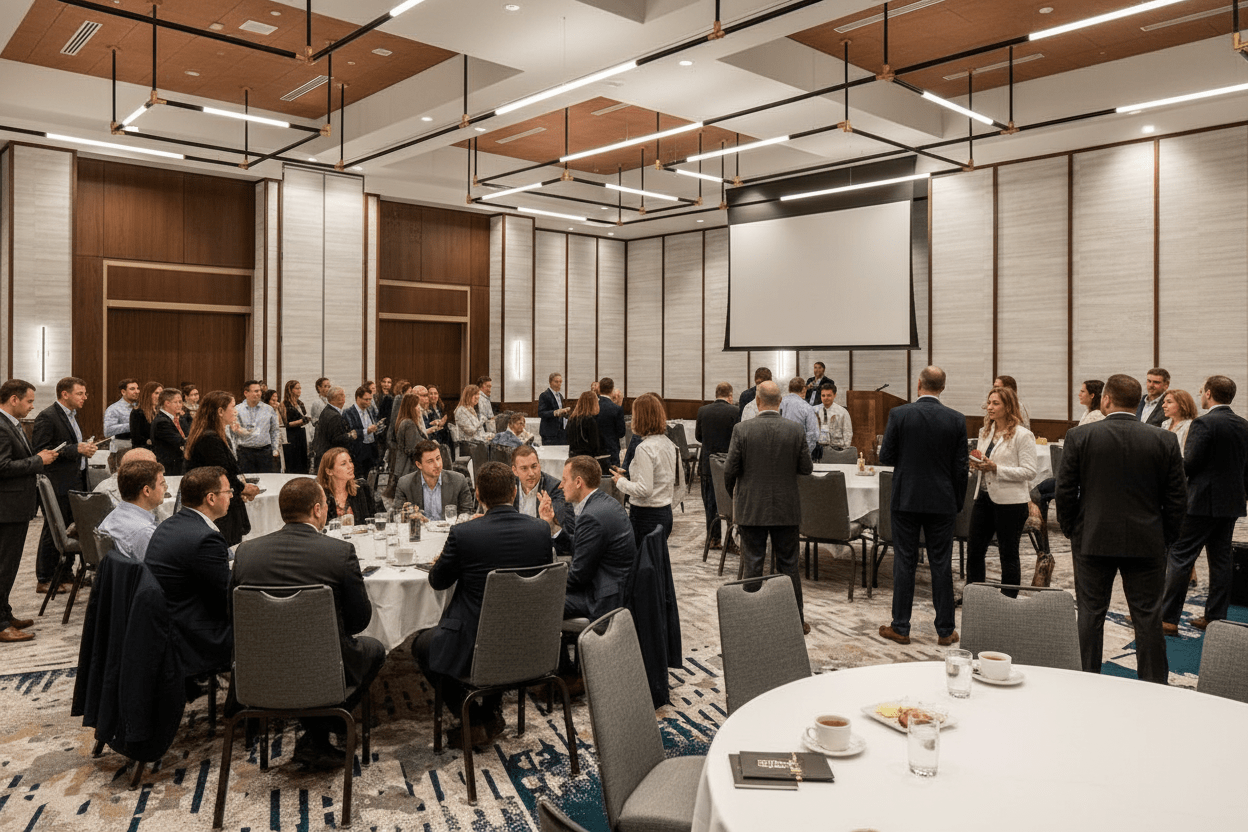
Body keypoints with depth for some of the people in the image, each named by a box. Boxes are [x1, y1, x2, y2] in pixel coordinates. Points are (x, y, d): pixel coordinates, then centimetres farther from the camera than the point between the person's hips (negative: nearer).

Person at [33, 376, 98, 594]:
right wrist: (76, 449, -23)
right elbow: (41, 451, -20)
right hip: (58, 484, -9)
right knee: (53, 531, 0)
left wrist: (85, 448, 7)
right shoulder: (47, 417, -14)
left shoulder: (72, 415, 16)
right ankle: (44, 580, 10)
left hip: (76, 482, 9)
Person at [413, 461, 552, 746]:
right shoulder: (540, 530, -8)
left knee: (422, 644, 25)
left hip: (476, 649, -4)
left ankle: (474, 721, 19)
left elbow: (438, 581, -2)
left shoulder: (463, 534, -18)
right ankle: (491, 712, 35)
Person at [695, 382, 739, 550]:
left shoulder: (702, 410, -1)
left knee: (710, 502, 11)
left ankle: (713, 538, 15)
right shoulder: (734, 411, -11)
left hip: (708, 463, 3)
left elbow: (698, 436, 7)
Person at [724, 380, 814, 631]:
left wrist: (733, 493, 11)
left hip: (751, 509, -1)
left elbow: (730, 470, -8)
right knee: (788, 564, 12)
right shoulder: (795, 430, -7)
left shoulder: (742, 430, -11)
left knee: (753, 565, 8)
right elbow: (806, 468, -1)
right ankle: (797, 620, 20)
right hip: (786, 509, 2)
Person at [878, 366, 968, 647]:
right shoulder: (956, 420, -4)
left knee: (904, 562, 6)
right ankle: (945, 631, 15)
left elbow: (885, 457, -4)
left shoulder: (899, 414, -9)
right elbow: (961, 467, -1)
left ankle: (900, 628, 12)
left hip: (906, 499, -1)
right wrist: (958, 502, 10)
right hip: (942, 502, 1)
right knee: (941, 565, 8)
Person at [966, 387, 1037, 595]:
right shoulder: (985, 432, 12)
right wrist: (977, 465, -1)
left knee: (1008, 554, 5)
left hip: (1010, 501, -7)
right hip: (984, 497, 7)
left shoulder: (1022, 435, -10)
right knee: (973, 549, 8)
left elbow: (1029, 471, -15)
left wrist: (996, 468, -23)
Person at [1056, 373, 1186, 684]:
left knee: (1090, 614, 9)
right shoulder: (1165, 441, -3)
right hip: (1147, 543, 1)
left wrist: (1070, 529, 9)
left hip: (1093, 541, -1)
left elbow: (1065, 491, -5)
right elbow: (1177, 498, 0)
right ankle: (1154, 685, 17)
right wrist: (1167, 537, 12)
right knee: (1148, 617, 10)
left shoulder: (1079, 436, -8)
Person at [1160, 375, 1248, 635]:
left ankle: (1168, 618, 0)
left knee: (1181, 558, -2)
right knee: (1221, 559, 13)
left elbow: (1190, 464, -19)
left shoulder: (1203, 424, -16)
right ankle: (1215, 617, 19)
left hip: (1203, 503, -8)